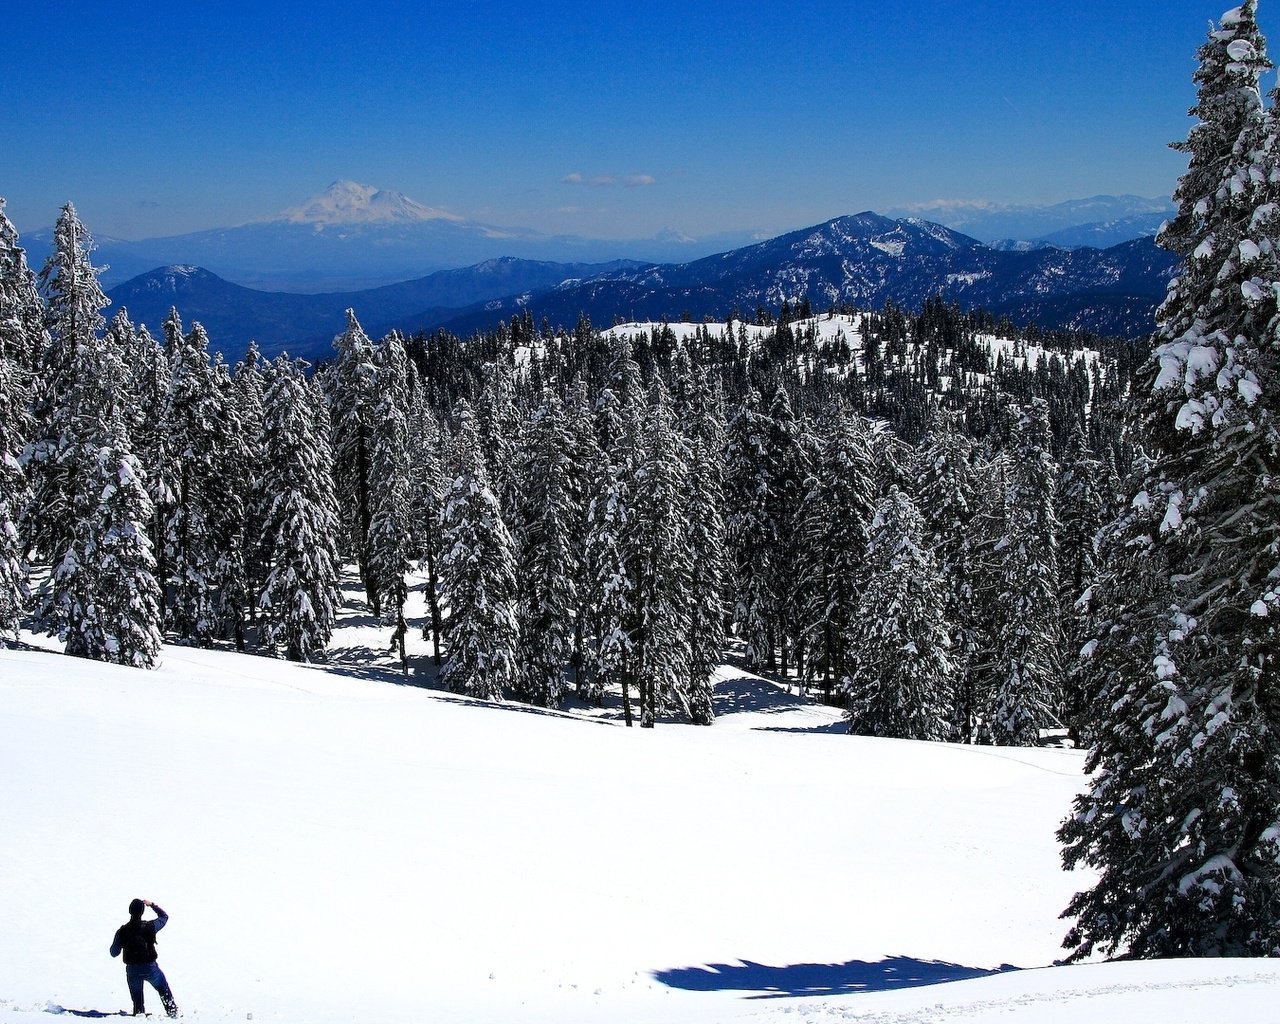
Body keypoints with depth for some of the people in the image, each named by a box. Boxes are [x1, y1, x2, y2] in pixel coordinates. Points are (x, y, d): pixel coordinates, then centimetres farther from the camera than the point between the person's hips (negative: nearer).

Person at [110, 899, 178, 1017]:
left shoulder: (122, 931, -11)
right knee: (164, 990, 21)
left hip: (132, 970, 1)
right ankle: (173, 1012, 22)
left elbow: (114, 953, 0)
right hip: (150, 967, -1)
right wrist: (152, 905, 16)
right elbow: (164, 916, 8)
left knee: (137, 1000, 19)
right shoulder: (150, 926, -13)